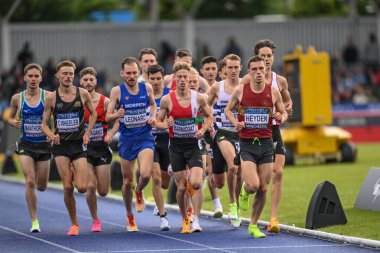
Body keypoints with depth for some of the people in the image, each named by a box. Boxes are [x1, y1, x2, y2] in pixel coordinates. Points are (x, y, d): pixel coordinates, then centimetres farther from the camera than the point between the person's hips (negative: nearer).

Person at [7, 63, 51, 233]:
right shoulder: (17, 98, -2)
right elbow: (10, 118, 12)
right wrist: (13, 122, -10)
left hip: (43, 144, 0)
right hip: (25, 144, 0)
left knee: (41, 186, 8)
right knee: (30, 182, -15)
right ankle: (34, 221, -8)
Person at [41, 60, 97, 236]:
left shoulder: (83, 94, -1)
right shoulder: (51, 98, -2)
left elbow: (93, 114, 15)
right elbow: (44, 124, 4)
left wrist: (87, 133, 3)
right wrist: (51, 135, -17)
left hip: (79, 144, 0)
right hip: (60, 145, 0)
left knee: (82, 187, -9)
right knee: (67, 188, -7)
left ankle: (75, 175, 28)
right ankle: (74, 224, 8)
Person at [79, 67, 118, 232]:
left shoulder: (104, 101, -3)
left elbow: (118, 120, 3)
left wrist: (111, 134, -13)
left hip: (102, 148, 1)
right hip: (84, 148, -1)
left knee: (103, 191, 2)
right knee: (90, 186, -14)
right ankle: (95, 220, 5)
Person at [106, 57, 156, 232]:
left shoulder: (147, 88, -2)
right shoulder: (117, 91, -7)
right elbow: (108, 117, -6)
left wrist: (153, 117, 0)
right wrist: (117, 115, -27)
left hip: (145, 137, 0)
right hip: (126, 139, 0)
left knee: (145, 174, -22)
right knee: (127, 181, 7)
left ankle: (139, 192, 15)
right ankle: (130, 217, 27)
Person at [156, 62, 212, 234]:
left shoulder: (198, 98, -3)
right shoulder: (167, 100, -5)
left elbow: (209, 117, 12)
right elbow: (158, 122, 3)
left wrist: (203, 130, -7)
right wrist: (166, 124, -20)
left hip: (193, 144, 0)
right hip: (176, 146, 0)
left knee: (196, 184, -17)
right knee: (181, 188, 1)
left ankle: (192, 180, 22)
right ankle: (185, 220, 21)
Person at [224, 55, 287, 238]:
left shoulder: (273, 92, 1)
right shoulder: (240, 90, -3)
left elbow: (284, 113, 15)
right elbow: (228, 109, 11)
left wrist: (281, 117, -9)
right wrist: (236, 123, -8)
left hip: (266, 143, 2)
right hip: (246, 144, -2)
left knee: (263, 189, 4)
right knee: (253, 185, -18)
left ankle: (253, 225, 22)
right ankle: (244, 192, 20)